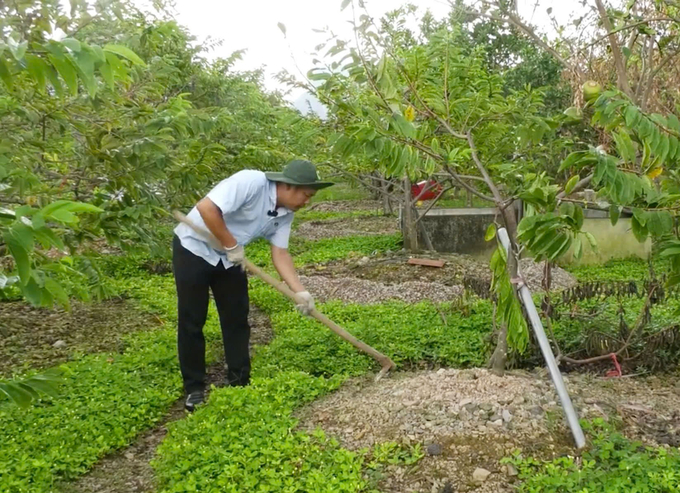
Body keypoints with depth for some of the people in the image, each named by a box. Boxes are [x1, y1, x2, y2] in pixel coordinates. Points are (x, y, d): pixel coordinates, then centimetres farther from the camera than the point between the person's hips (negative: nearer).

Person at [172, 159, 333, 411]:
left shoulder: (285, 214, -3)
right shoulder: (251, 182, -28)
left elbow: (280, 253, -4)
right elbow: (206, 208, -33)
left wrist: (300, 292, -14)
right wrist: (232, 245, -24)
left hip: (229, 257, 8)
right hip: (194, 248, -7)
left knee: (237, 319, 7)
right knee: (192, 322, -1)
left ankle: (240, 383, 18)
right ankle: (194, 388, 11)